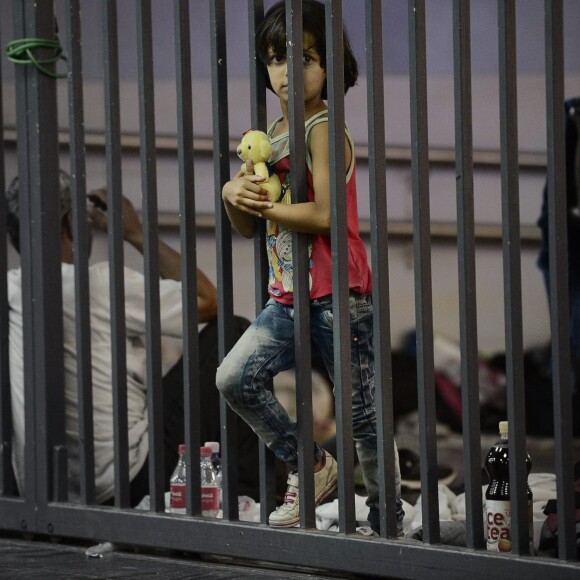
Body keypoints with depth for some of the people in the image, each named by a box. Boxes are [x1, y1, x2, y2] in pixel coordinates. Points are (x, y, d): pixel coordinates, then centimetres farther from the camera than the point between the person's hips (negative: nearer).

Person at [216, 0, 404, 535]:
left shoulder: (324, 129, -11)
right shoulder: (269, 136, 13)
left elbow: (324, 215, -23)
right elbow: (249, 228, 16)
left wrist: (263, 203, -11)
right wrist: (235, 195, -5)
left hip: (338, 296, -7)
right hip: (288, 298, 8)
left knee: (362, 411, 1)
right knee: (235, 378, -7)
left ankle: (388, 519, 15)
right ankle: (310, 465, 10)